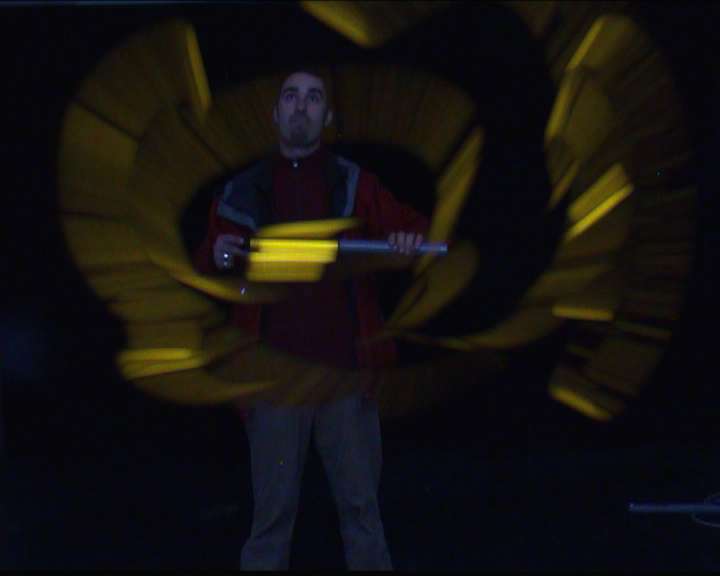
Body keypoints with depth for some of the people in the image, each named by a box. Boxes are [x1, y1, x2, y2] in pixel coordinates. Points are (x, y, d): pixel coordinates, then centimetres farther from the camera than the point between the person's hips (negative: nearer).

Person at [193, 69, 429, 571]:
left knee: (361, 506, 6)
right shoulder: (242, 192, 9)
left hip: (347, 371, 0)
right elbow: (204, 282, 13)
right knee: (272, 513, 2)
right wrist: (217, 258, -11)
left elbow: (415, 227, 7)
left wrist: (412, 238, -17)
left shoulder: (356, 185, 8)